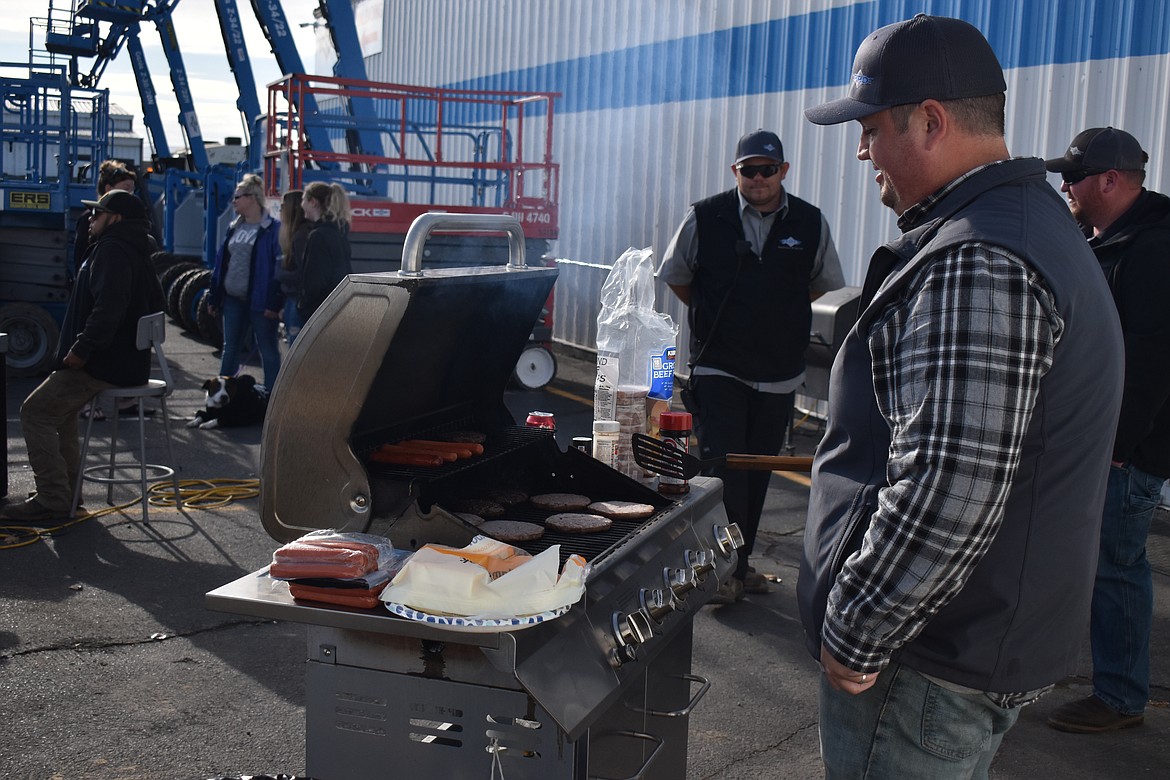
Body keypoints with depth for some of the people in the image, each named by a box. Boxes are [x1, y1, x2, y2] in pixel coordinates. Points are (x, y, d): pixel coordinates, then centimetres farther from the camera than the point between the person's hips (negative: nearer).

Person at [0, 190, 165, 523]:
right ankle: (66, 489, 24)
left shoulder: (111, 251, -13)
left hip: (104, 366, -11)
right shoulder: (138, 254, 19)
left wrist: (82, 348, -23)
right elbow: (152, 305, 27)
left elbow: (108, 307, -29)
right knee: (58, 406, 24)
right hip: (129, 360, 11)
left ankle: (53, 500, -6)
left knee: (35, 411, -6)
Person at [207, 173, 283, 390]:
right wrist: (214, 297, 14)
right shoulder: (235, 228, 13)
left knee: (268, 351, 2)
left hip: (259, 300, -7)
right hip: (233, 299, 7)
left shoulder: (273, 230, -10)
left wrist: (275, 302, -19)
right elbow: (220, 264, 16)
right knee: (230, 348, 13)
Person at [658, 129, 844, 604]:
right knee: (722, 468, -9)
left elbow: (823, 284, 17)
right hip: (717, 366, -2)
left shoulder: (810, 223, 1)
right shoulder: (705, 218, -4)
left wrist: (782, 316, 13)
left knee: (758, 473, 10)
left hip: (780, 372, 3)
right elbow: (676, 276, 11)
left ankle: (741, 563, 22)